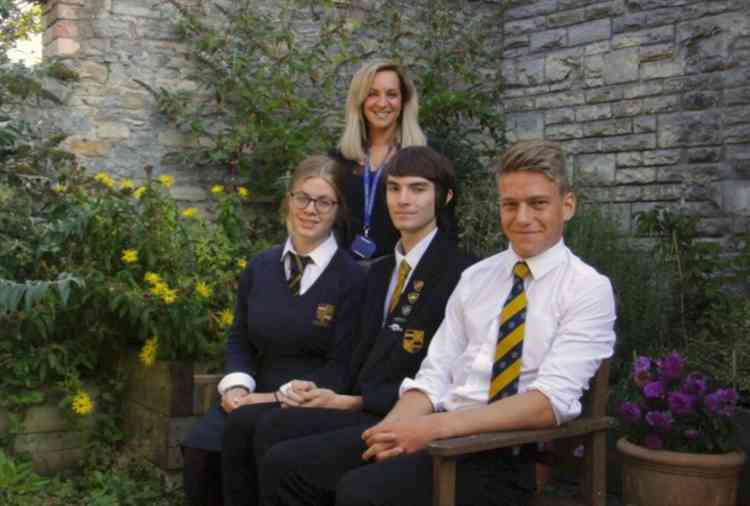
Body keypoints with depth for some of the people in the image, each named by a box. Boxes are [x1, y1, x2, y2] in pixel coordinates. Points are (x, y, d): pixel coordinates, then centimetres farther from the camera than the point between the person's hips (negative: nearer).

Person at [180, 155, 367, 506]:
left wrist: (279, 397, -15)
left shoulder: (352, 278, -4)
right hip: (255, 399, 4)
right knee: (199, 449, -23)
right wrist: (236, 386, -4)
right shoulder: (259, 268, 12)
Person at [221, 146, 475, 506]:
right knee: (244, 425, -14)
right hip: (360, 409, 7)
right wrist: (324, 391, -4)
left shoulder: (462, 274, -6)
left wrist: (349, 402, -13)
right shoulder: (380, 271, 22)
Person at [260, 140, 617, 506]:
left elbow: (551, 402, -16)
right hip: (436, 431, 6)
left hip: (501, 453, -6)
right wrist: (396, 427, -13)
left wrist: (437, 425, -23)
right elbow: (436, 374, 8)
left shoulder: (589, 289, -3)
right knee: (288, 464, -11)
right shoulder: (475, 278, 15)